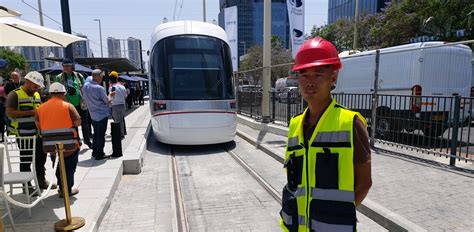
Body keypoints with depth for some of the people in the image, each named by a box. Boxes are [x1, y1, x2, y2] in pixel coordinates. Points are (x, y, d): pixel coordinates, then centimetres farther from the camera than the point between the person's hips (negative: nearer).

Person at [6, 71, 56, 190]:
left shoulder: (37, 95, 15)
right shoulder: (15, 94, -8)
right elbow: (10, 113, -17)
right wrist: (31, 112, -22)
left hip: (38, 133, 7)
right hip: (24, 135, -7)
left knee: (41, 158, 14)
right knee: (26, 161, 4)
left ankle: (41, 180, 28)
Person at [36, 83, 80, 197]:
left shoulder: (41, 108, 4)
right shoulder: (68, 106, -8)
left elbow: (38, 125, 10)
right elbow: (78, 122, -9)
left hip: (50, 145, 4)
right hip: (69, 145, -4)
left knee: (58, 166, 22)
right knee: (69, 167, 11)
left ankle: (62, 188, 31)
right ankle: (67, 190, 15)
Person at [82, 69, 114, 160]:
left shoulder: (85, 87, 3)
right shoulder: (99, 88, -20)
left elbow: (85, 99, 14)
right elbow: (108, 101, -12)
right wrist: (110, 95, 9)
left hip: (92, 114, 7)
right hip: (102, 114, -7)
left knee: (96, 134, 18)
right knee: (101, 135, 1)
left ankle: (94, 152, 24)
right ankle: (99, 154, 7)